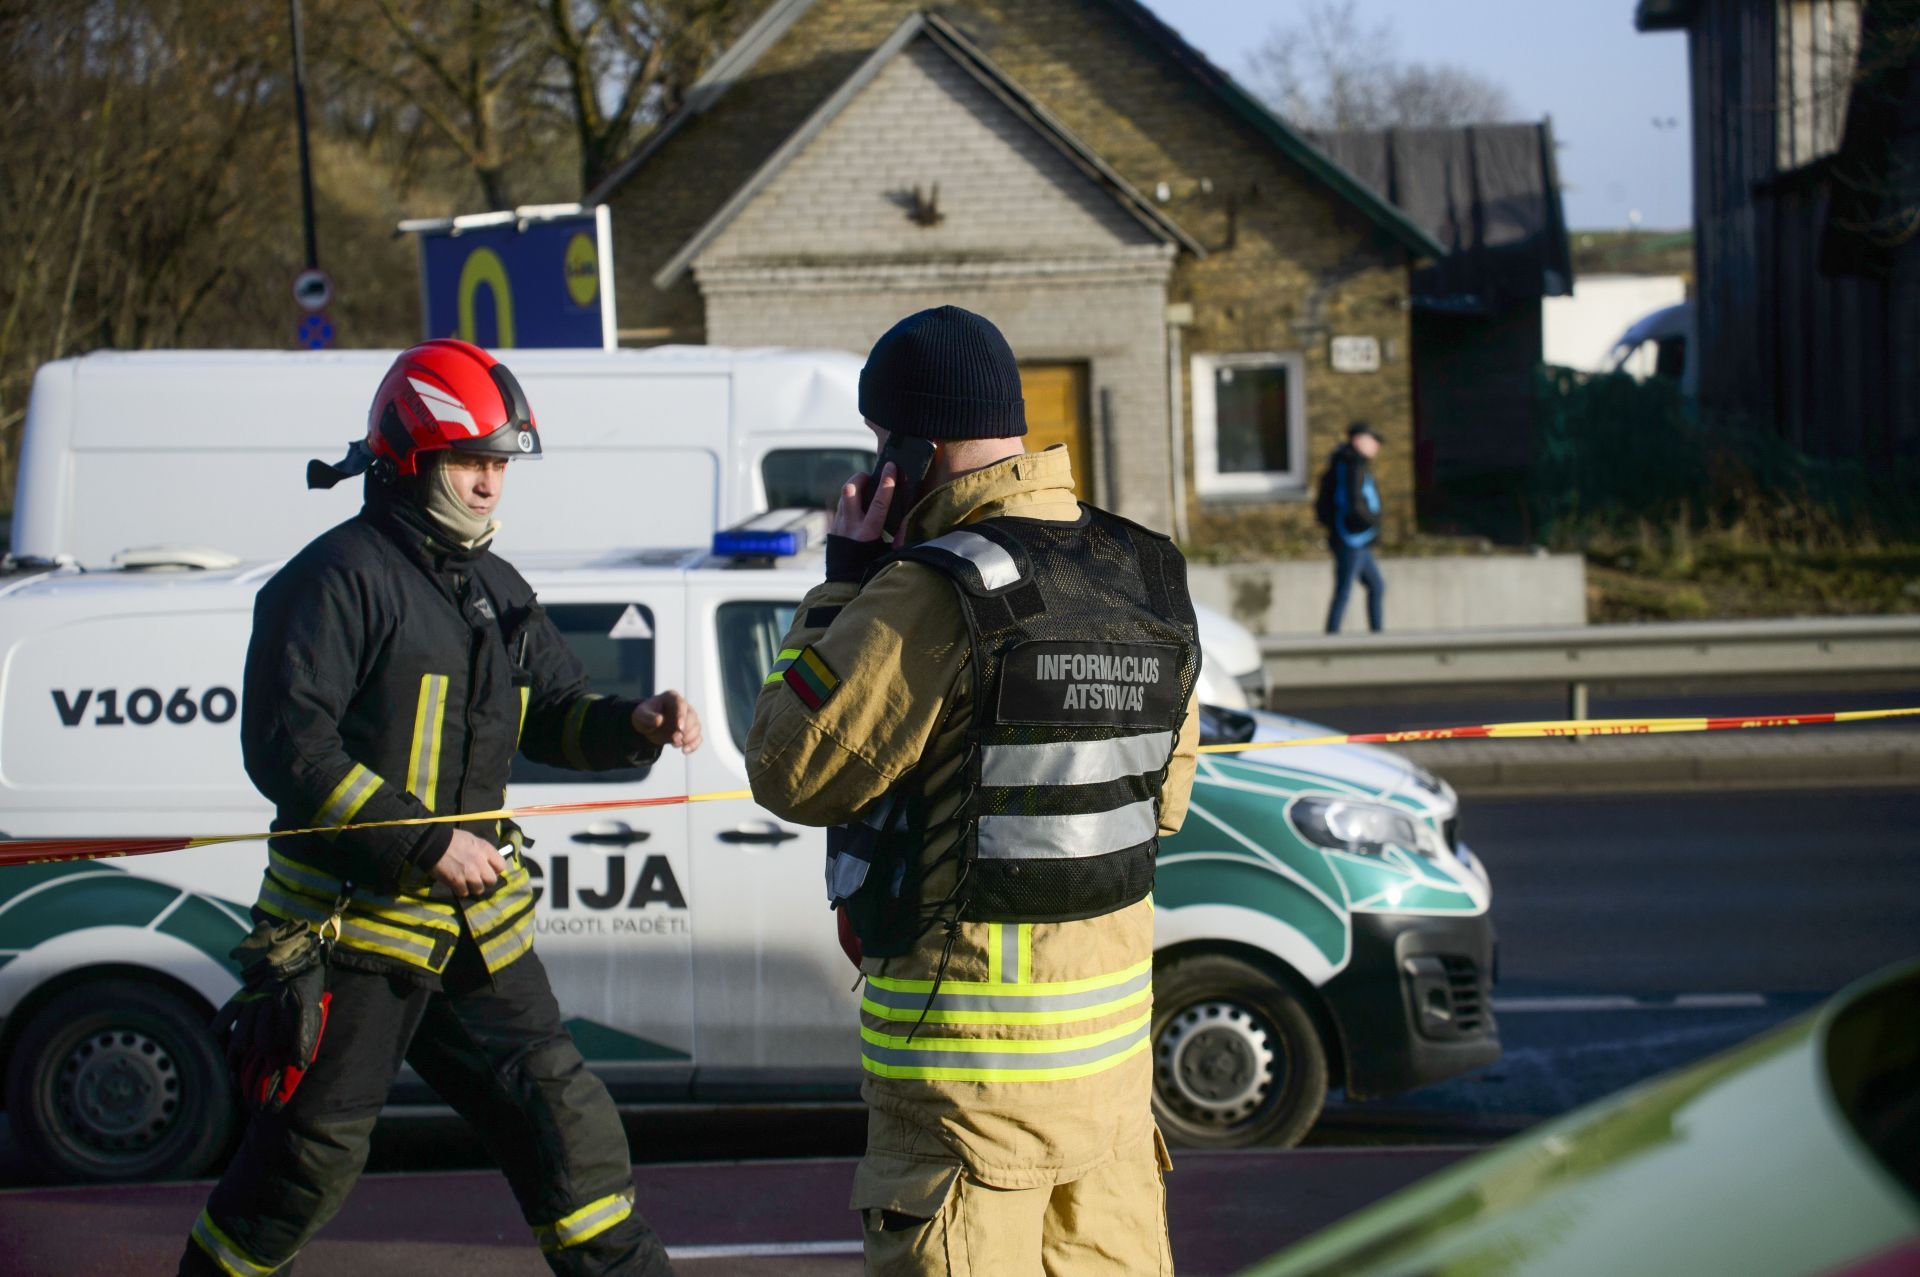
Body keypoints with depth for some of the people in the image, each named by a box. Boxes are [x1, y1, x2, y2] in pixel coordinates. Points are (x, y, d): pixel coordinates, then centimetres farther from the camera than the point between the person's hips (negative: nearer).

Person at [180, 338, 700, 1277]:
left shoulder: (495, 589, 15)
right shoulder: (340, 577, -12)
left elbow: (553, 717, 22)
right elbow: (287, 749, -19)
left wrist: (634, 724, -1)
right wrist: (425, 844, -22)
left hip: (476, 918, 7)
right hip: (353, 918, -7)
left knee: (562, 1115, 6)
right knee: (310, 1153, -1)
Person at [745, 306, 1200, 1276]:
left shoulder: (934, 594, -18)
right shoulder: (1145, 579, 7)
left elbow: (792, 772, -11)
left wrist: (842, 584, -4)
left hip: (969, 1007, -8)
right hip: (1112, 1008, 8)